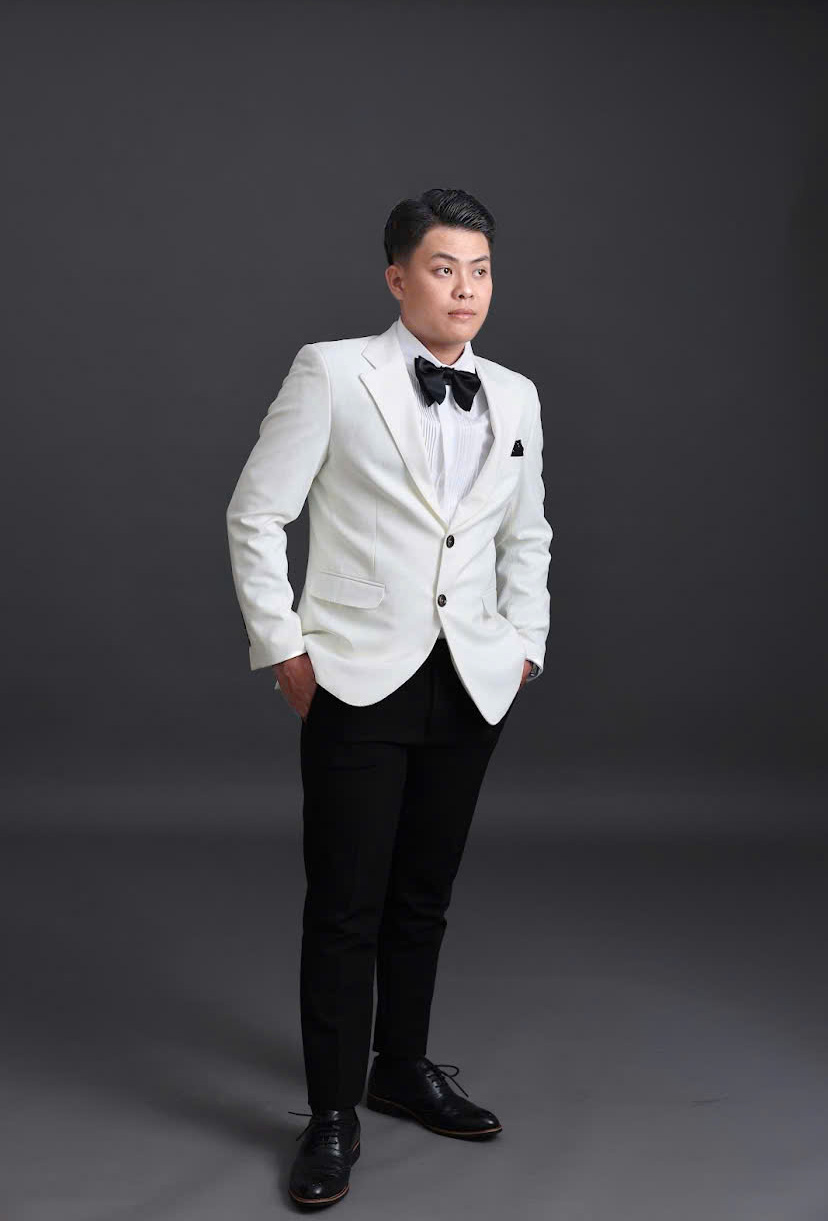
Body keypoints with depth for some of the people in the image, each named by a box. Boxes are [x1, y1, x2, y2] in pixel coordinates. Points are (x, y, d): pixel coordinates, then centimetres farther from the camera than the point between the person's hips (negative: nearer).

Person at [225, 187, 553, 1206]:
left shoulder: (515, 397, 10)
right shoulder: (332, 372, -4)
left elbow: (526, 534, 22)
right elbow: (255, 516, -2)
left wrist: (525, 640, 12)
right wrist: (281, 644, -5)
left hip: (471, 688, 4)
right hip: (359, 679, -4)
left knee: (424, 896, 14)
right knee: (345, 905, 0)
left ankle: (403, 1070, 32)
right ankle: (333, 1115, 14)